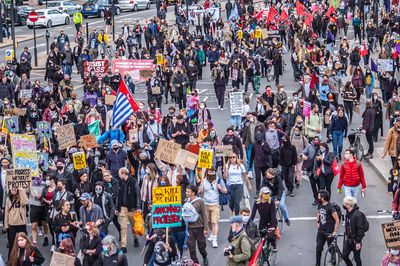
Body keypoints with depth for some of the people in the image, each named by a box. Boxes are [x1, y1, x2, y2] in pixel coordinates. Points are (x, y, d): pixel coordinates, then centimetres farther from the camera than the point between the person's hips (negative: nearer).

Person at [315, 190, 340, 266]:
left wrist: (335, 231, -19)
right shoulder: (320, 205, 3)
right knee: (319, 248, 6)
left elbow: (337, 220, -17)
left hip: (329, 231, -6)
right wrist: (317, 222, 15)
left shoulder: (330, 207, -19)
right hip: (321, 230, 6)